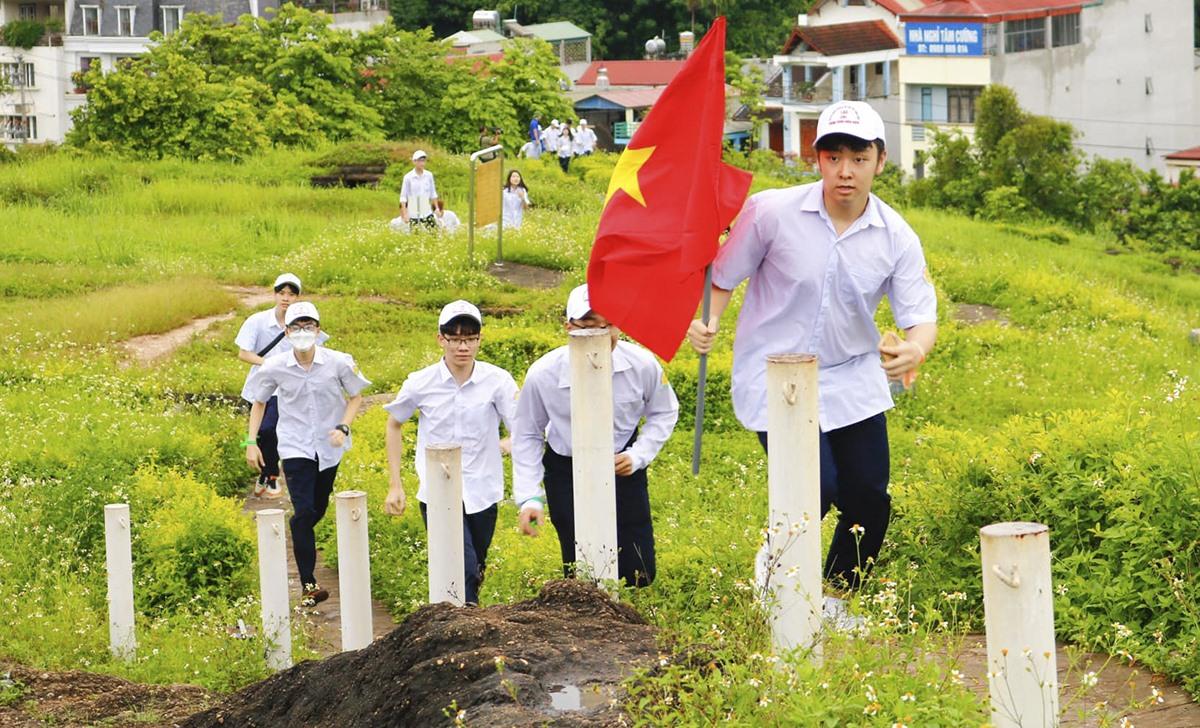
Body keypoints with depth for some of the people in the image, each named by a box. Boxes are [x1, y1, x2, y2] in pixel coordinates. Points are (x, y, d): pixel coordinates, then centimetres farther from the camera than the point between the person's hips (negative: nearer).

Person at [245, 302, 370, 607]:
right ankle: (308, 584, -12)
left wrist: (343, 427, -13)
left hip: (329, 446, 2)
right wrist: (251, 442, -1)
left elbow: (356, 396, 2)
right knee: (303, 512, -15)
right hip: (295, 447, -2)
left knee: (319, 508, 18)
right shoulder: (275, 368, -13)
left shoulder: (339, 363, -14)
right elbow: (259, 402, 4)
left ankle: (303, 541, 53)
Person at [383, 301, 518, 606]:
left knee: (474, 575, 15)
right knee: (462, 572, -18)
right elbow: (394, 424, 13)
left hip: (483, 494, 2)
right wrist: (394, 485, 11)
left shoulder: (497, 381, -7)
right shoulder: (421, 383, -4)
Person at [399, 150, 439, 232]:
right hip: (413, 215, -3)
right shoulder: (408, 177, -9)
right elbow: (403, 197, -5)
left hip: (427, 213, 3)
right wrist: (405, 213, -9)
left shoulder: (429, 175, 0)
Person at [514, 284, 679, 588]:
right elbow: (527, 436, -5)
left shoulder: (643, 364, -20)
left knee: (639, 575, 5)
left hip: (623, 468, 1)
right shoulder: (542, 375, -23)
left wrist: (638, 456, -12)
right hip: (567, 472, -1)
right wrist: (529, 498, -11)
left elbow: (663, 413, 2)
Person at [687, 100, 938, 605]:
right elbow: (723, 275, -2)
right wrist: (706, 322, -22)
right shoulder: (771, 212, -14)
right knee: (816, 489, -18)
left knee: (869, 501, 3)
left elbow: (920, 316, -9)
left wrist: (916, 349, -33)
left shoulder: (897, 238, -6)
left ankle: (837, 601, 31)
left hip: (854, 382, 4)